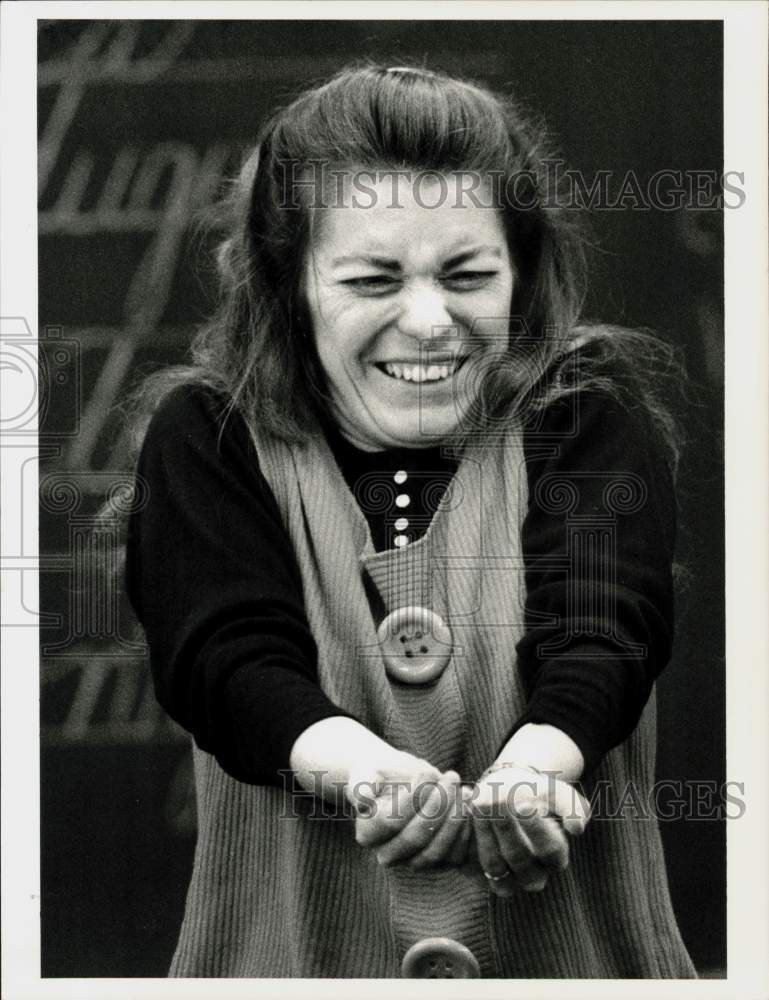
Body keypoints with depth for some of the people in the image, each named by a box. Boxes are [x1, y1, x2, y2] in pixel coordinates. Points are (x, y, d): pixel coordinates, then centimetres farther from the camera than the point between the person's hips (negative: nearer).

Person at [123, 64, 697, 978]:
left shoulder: (593, 418, 6)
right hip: (294, 944, 0)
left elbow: (597, 638, -9)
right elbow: (229, 656, -8)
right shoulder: (205, 439, 5)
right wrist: (367, 769, -28)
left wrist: (527, 772, -29)